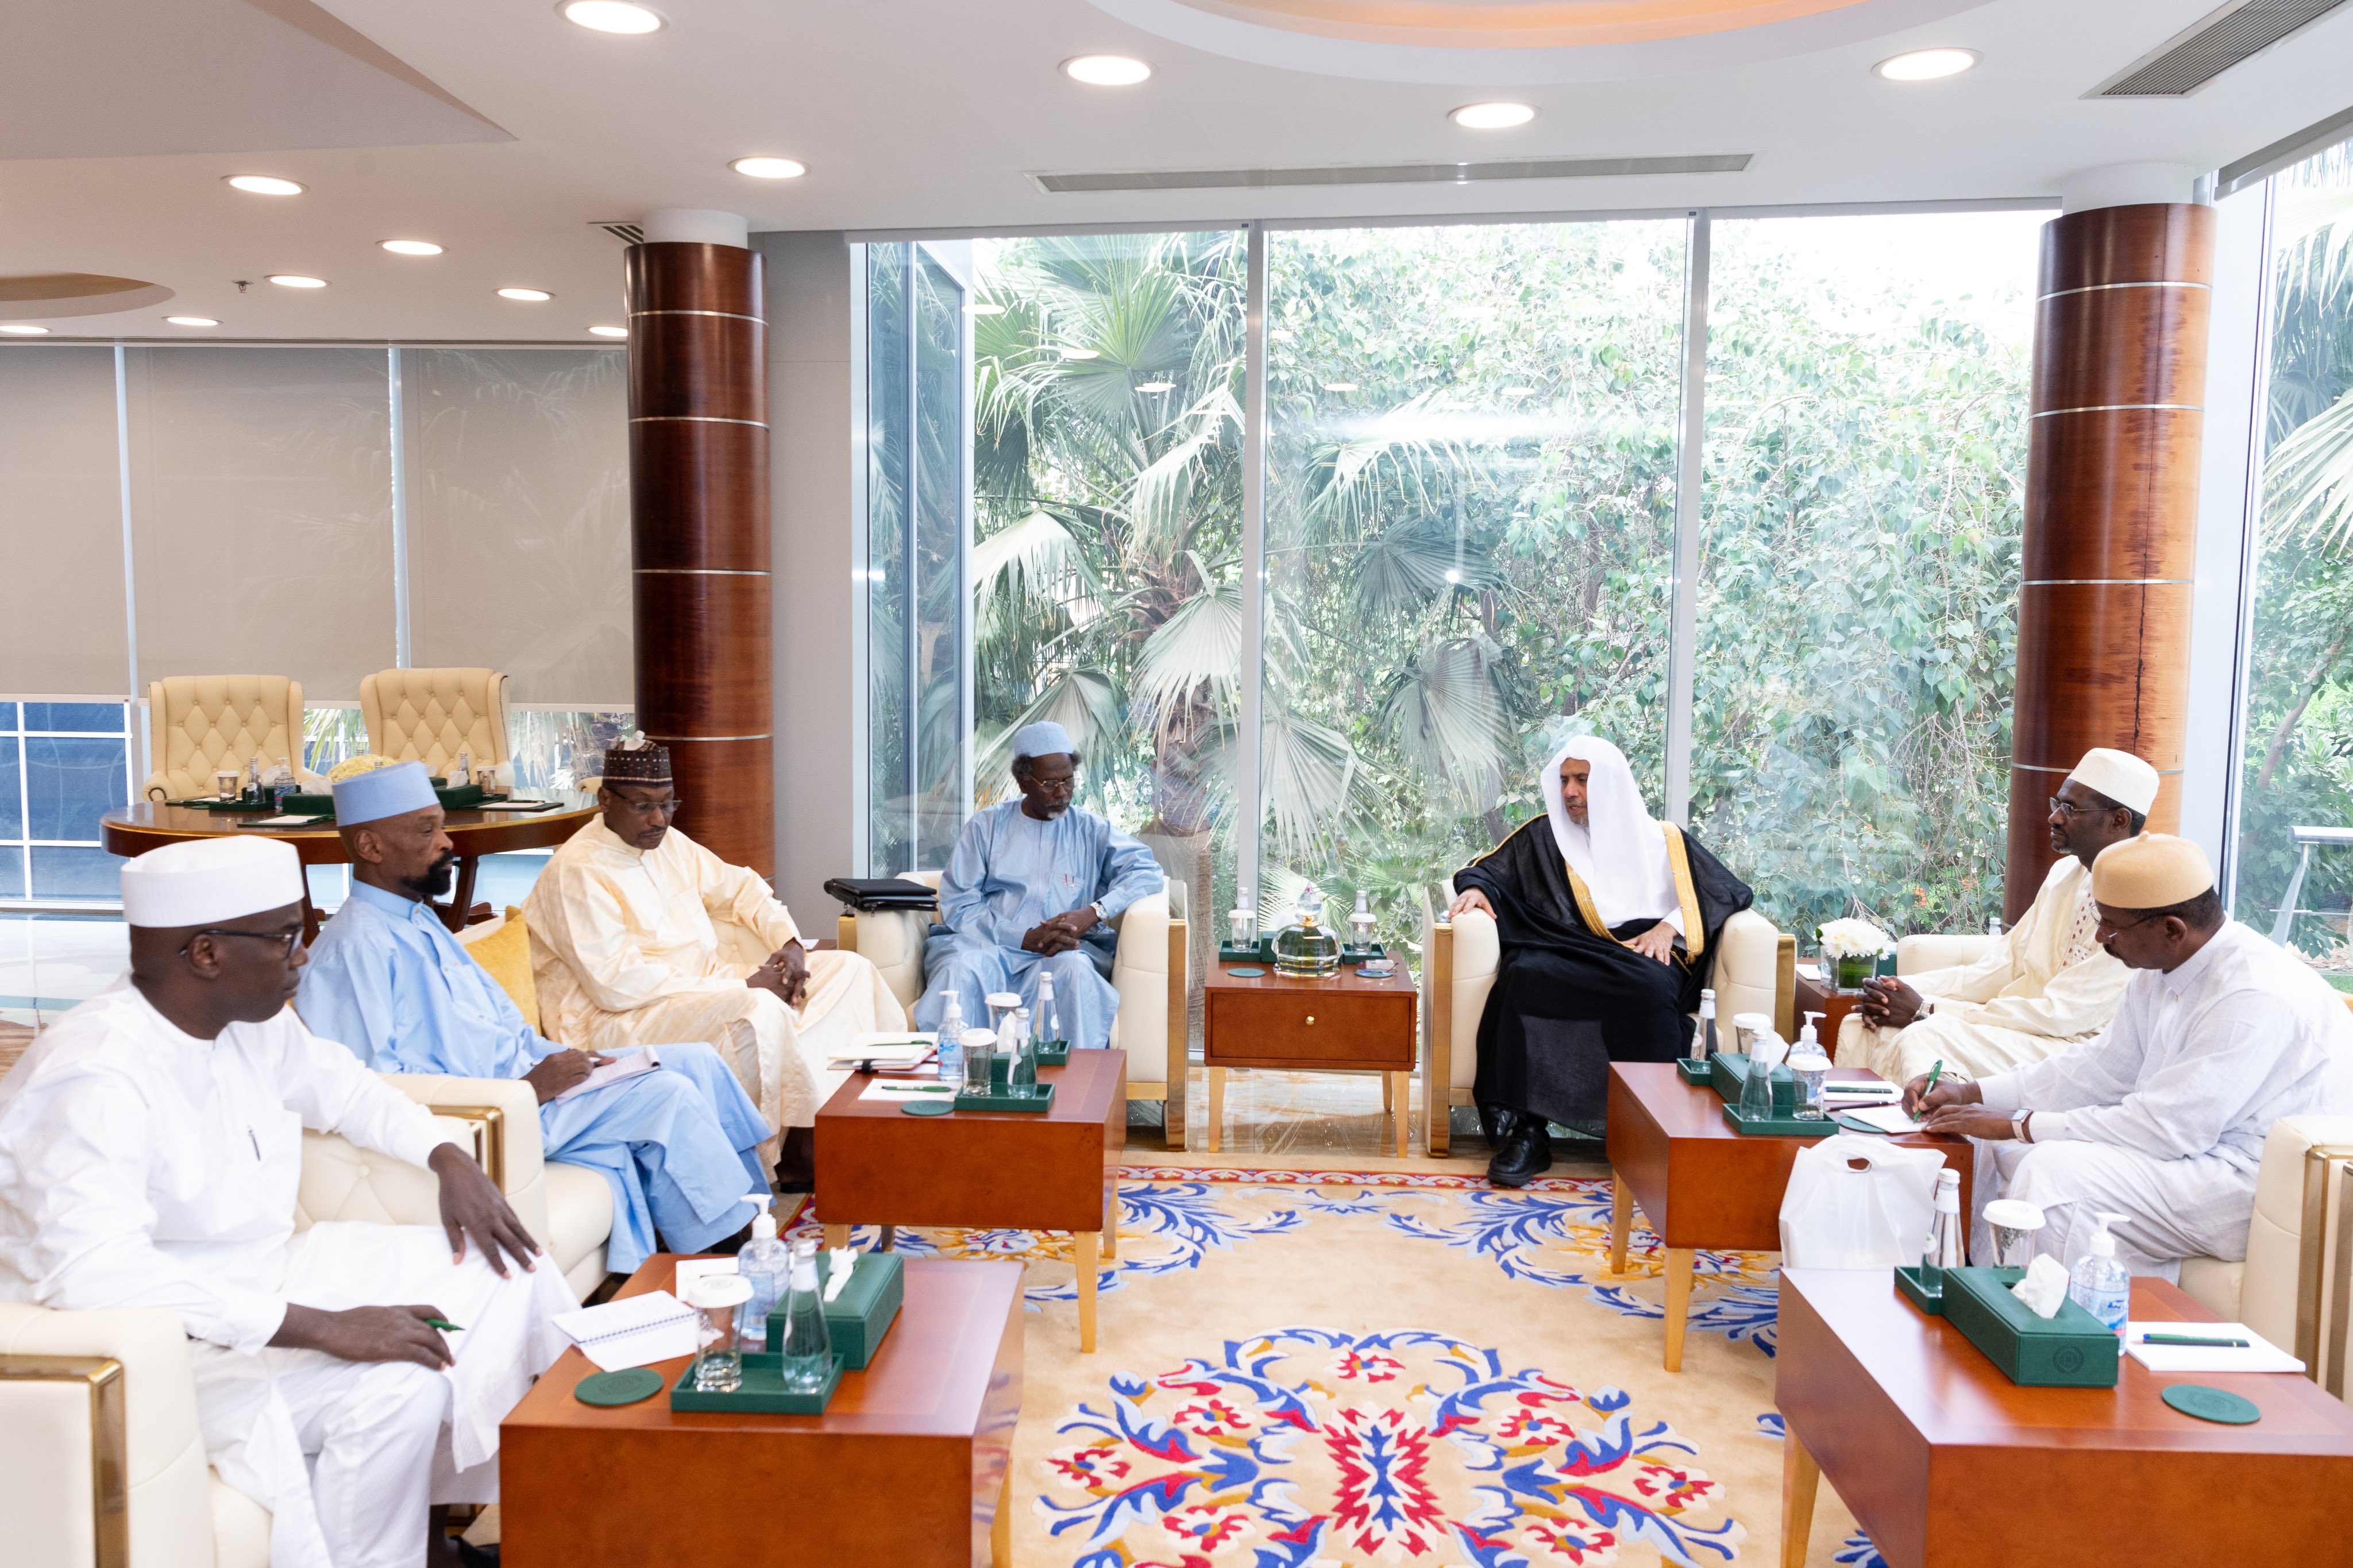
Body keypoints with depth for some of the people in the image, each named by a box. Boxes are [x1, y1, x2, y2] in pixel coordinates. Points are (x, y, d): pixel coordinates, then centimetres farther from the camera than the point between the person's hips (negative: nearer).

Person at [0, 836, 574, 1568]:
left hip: (264, 1276, 9)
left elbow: (342, 1086, 19)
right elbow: (99, 1274, -38)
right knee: (396, 1386, -28)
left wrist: (452, 1161, 2)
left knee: (507, 1271, 4)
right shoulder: (96, 1080, -28)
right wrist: (326, 1329, -37)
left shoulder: (249, 1023, -1)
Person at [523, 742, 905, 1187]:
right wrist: (743, 986, -21)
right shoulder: (577, 872, -16)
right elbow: (620, 986, -24)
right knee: (759, 1011, -36)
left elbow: (738, 887, 23)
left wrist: (788, 941, 2)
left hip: (706, 984, 9)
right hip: (618, 1023, -9)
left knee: (848, 971, 0)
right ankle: (804, 1150, -22)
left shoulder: (668, 843, 11)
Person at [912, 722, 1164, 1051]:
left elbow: (1149, 872, 4)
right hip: (987, 944, 0)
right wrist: (1026, 938, -13)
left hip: (1065, 949, 0)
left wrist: (1092, 913, -13)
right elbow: (957, 904, 2)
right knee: (963, 970, -35)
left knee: (1074, 969, -35)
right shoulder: (987, 825, 14)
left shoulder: (1092, 830, 16)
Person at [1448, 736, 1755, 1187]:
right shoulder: (1544, 836, 24)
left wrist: (1670, 925, -2)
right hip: (1568, 955, 1)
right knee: (1522, 974, -35)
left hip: (1645, 952, -1)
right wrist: (1475, 888, 0)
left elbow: (1731, 891, 15)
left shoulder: (1664, 840, 20)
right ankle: (1522, 1132, -36)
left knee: (1647, 987, -39)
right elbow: (1489, 870, 25)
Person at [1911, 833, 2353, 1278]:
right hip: (2195, 1142, 10)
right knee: (2001, 1147, 2)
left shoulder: (2256, 998, -25)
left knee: (2056, 1171, -26)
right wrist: (1969, 1094, 2)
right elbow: (2101, 1068, 12)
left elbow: (2169, 1128, -27)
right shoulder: (2158, 974, 4)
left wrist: (2019, 1124, -21)